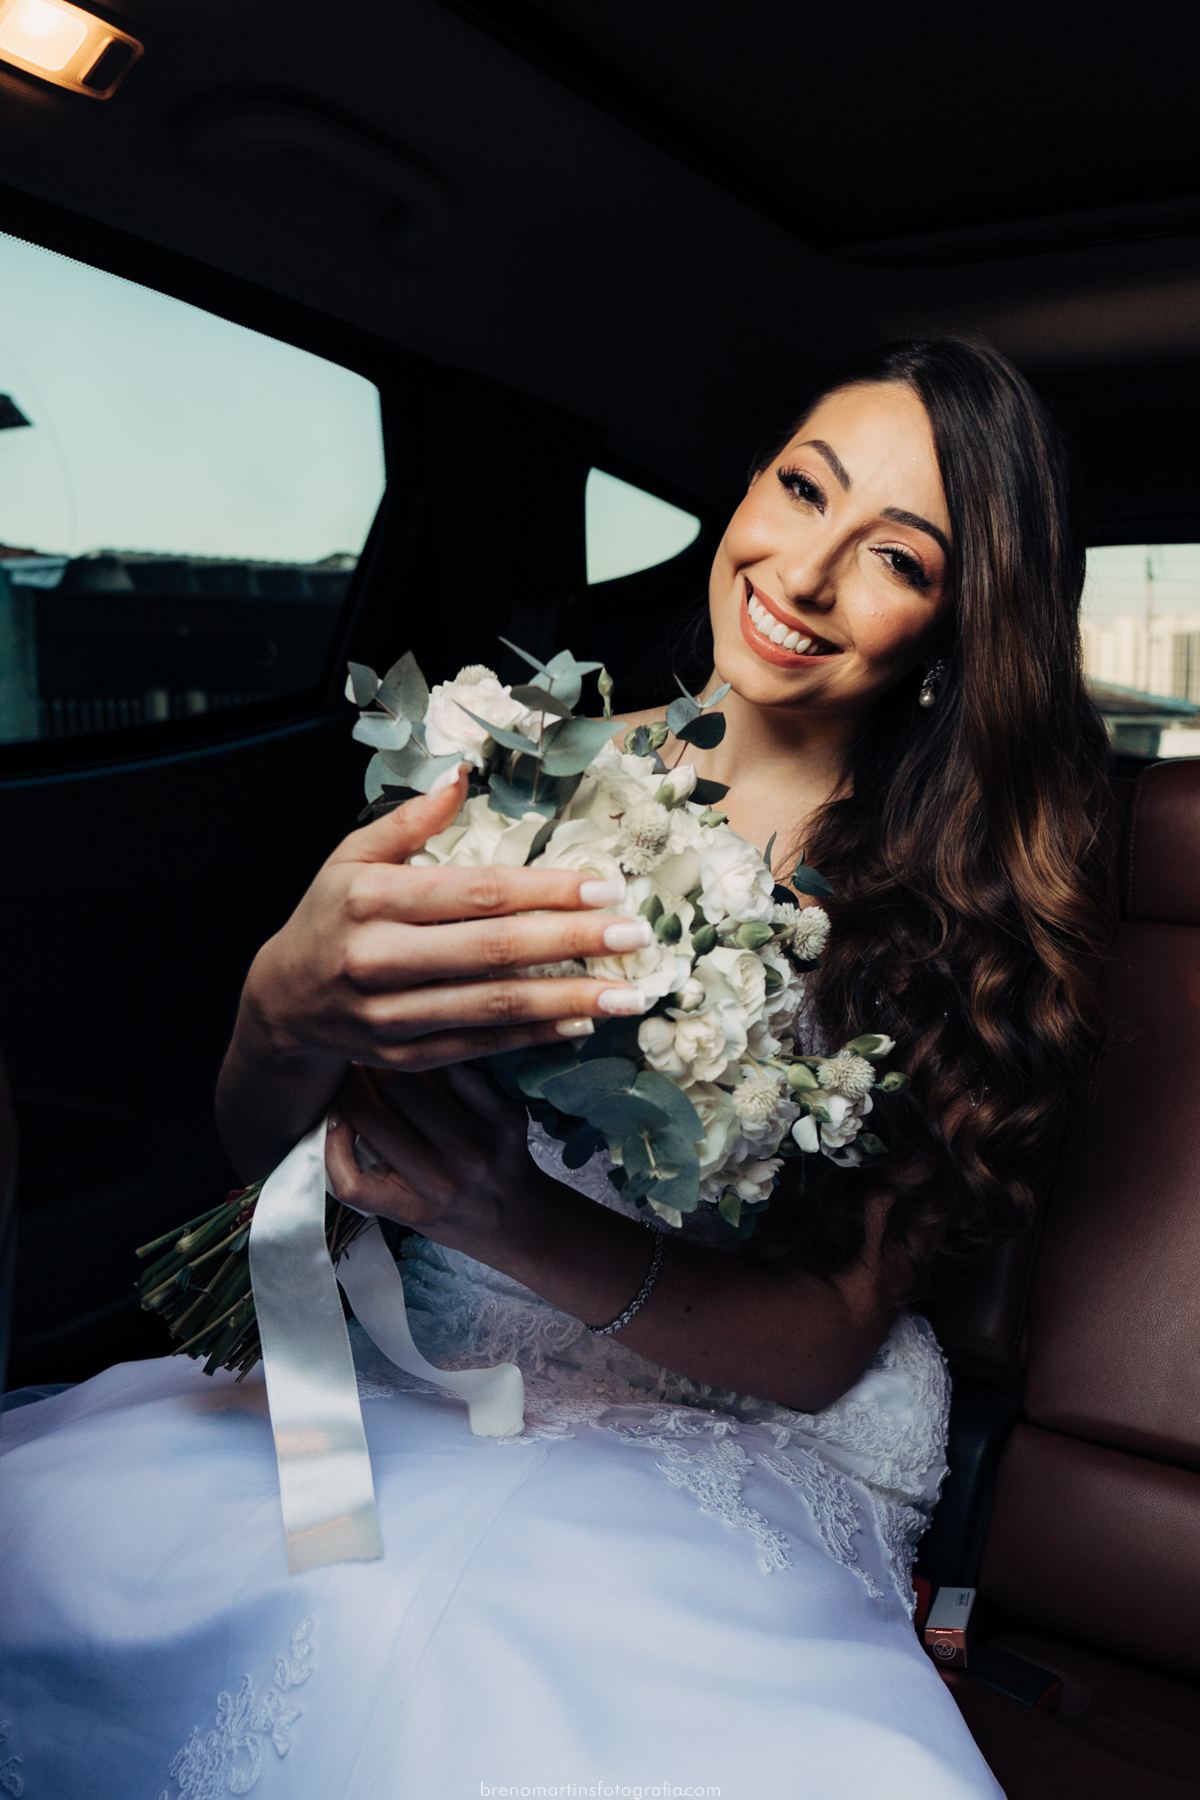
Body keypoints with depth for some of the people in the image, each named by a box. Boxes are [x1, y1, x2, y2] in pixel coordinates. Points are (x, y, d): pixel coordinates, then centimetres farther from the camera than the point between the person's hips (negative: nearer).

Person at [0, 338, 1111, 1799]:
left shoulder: (986, 881, -6)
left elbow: (834, 1336, -9)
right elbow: (256, 1141, -3)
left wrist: (522, 1228, -29)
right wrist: (289, 1005, -28)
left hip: (734, 1446, -2)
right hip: (420, 1368, 3)